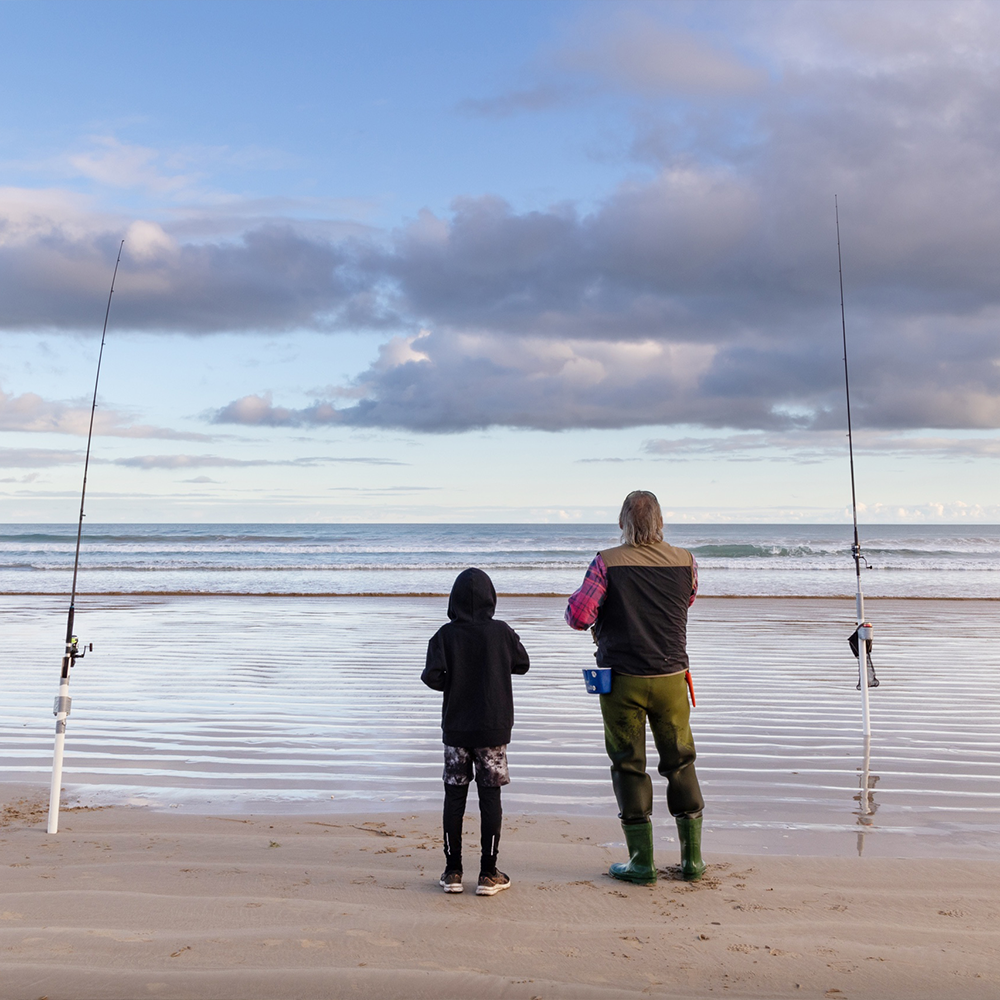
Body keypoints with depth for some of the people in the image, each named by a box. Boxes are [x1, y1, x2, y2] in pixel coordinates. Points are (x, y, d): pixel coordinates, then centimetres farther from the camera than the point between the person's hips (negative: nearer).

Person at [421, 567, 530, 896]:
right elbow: (522, 665, 7)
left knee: (454, 796, 9)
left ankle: (452, 872, 15)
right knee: (490, 797, 6)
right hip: (493, 728, 0)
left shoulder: (446, 635, -8)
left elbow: (433, 676, -16)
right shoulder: (502, 632, -7)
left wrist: (453, 681, 4)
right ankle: (488, 874, 9)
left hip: (456, 729, 1)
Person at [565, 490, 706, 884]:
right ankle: (693, 859, 20)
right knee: (680, 763, 14)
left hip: (622, 681, -2)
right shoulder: (685, 562, -1)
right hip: (671, 678, 2)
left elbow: (577, 616, -13)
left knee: (629, 765, 7)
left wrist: (596, 618, 9)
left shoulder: (606, 563, -10)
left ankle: (642, 863, 12)